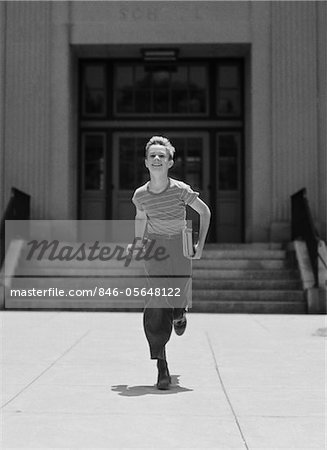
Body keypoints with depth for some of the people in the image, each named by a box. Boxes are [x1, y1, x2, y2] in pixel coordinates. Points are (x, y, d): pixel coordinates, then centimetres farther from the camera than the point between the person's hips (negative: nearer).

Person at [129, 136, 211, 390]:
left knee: (178, 299, 2)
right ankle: (162, 368, -5)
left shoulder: (181, 190, -14)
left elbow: (205, 212, 0)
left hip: (180, 248, -1)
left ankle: (180, 314, 46)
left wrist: (201, 244, -4)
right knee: (157, 303, -10)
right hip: (155, 248, 1)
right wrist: (137, 243, 10)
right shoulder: (140, 195, -6)